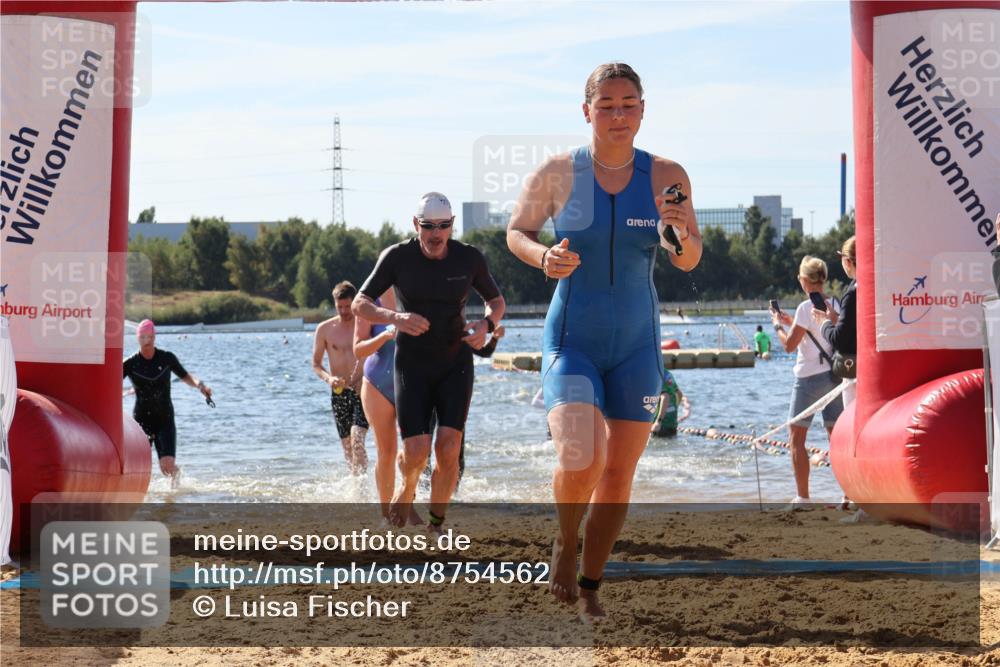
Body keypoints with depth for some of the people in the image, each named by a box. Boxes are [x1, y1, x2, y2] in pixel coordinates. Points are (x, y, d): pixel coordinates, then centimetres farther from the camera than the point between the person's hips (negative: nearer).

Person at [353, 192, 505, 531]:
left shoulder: (469, 258, -8)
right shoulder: (397, 257, -12)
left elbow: (497, 302, 7)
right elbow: (360, 305, -11)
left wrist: (486, 325, -16)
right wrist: (395, 318, -31)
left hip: (455, 365, 1)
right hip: (412, 366, -1)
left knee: (448, 449, -15)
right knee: (416, 453, -12)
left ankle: (436, 525, 4)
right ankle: (407, 487, 25)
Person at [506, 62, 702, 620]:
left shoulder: (666, 177, -3)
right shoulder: (557, 174, -7)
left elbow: (689, 261, -1)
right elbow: (516, 232, 7)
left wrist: (681, 230, -24)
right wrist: (542, 257, -15)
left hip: (637, 345, 2)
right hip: (572, 340, -2)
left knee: (619, 473, 6)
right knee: (579, 459, -21)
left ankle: (590, 585, 26)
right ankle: (565, 542, 11)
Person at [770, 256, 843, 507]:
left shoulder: (806, 308, -13)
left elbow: (789, 344, -11)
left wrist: (778, 325, 5)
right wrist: (792, 322, 25)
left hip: (809, 377, -6)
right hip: (834, 375, 6)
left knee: (797, 438, 2)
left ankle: (802, 498, -3)